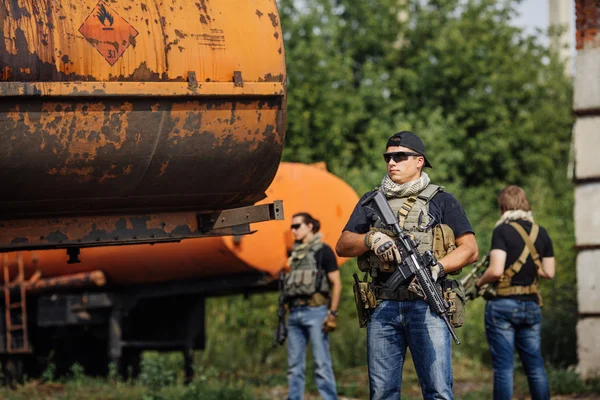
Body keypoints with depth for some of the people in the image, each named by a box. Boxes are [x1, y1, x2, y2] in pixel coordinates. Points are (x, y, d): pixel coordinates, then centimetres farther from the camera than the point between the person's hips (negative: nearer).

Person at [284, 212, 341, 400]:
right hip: (294, 313, 7)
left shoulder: (322, 250, 0)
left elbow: (336, 283, -4)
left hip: (315, 311, -7)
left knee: (322, 364, -9)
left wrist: (333, 313, -12)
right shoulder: (295, 254, 19)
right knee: (294, 365, 6)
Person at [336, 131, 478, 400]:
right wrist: (371, 239, -10)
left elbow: (470, 249, 3)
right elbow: (342, 246, 11)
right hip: (383, 307, 3)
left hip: (427, 307, -3)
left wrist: (436, 267, -15)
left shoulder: (442, 202, 9)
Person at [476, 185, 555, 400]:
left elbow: (496, 271, -19)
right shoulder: (541, 233, 7)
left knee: (503, 367, -3)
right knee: (535, 366, 11)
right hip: (531, 306, 5)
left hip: (503, 305, -5)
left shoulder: (502, 231, -10)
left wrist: (480, 282, -1)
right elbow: (549, 272, 8)